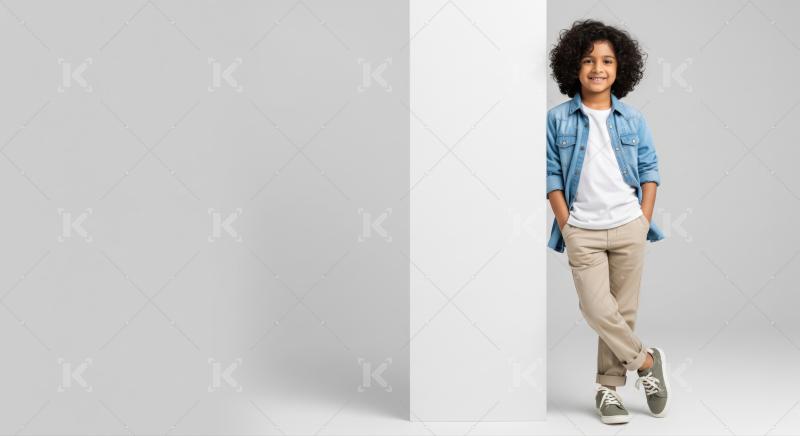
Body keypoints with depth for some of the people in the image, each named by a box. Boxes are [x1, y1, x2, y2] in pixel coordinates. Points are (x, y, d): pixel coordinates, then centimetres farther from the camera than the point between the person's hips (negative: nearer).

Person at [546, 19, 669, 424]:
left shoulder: (633, 119, 5)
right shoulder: (557, 119, 0)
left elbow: (649, 169, 8)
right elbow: (551, 174, 1)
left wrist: (645, 218, -1)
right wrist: (565, 225, -5)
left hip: (628, 228, 2)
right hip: (582, 232, -2)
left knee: (623, 310, 6)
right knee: (598, 309, -10)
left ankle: (608, 388, 20)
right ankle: (647, 361, 15)